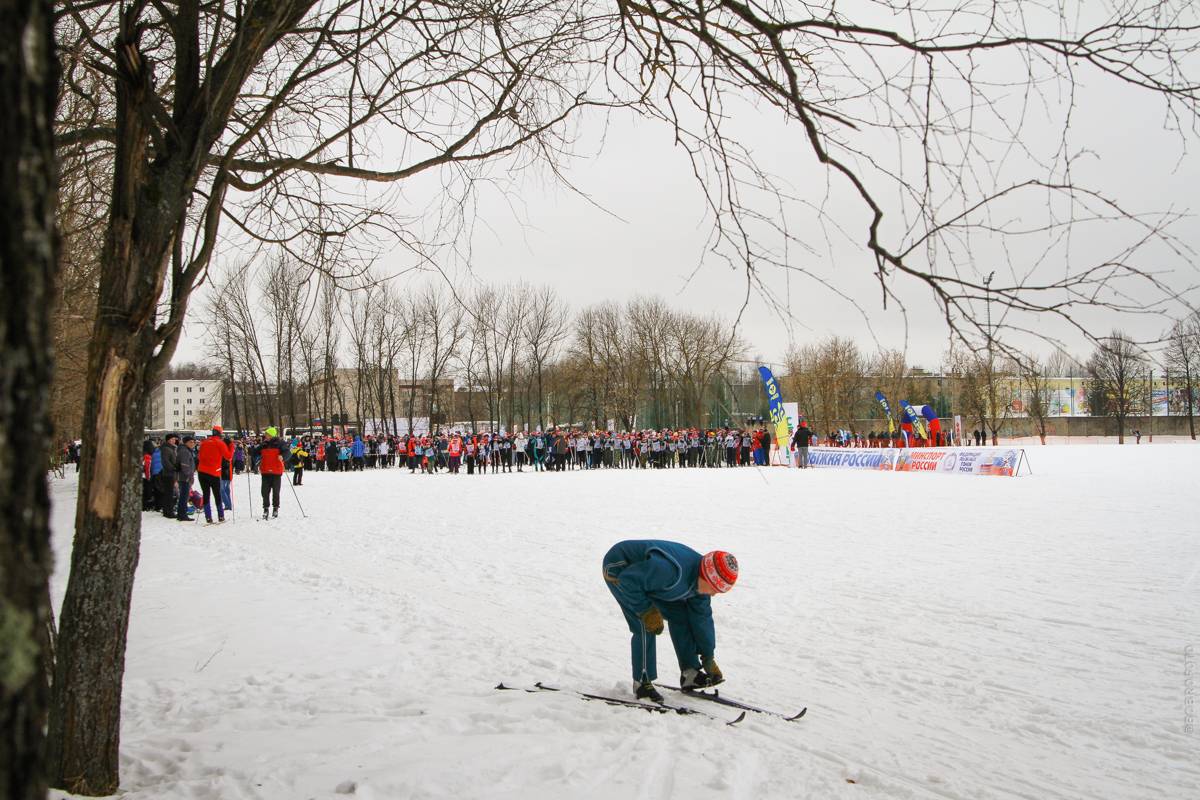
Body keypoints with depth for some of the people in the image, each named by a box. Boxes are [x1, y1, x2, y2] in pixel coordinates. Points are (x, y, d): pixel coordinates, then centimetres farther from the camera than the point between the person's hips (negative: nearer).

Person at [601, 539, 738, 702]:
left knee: (679, 614, 1)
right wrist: (647, 611, -28)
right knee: (645, 627, -19)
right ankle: (642, 683, -5)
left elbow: (702, 617, 3)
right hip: (618, 569, -8)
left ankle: (690, 673, 11)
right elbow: (627, 581, -34)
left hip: (644, 570, 8)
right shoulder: (671, 569, -41)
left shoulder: (701, 580, -11)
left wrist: (709, 658, 8)